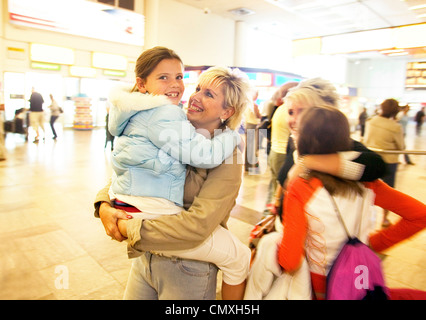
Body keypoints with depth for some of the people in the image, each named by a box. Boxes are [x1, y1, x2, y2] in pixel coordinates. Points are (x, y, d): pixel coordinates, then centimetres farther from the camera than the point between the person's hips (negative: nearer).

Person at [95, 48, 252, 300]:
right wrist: (104, 205, -14)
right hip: (144, 258, 5)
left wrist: (129, 229, -21)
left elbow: (198, 225, -28)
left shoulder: (227, 158, -19)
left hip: (188, 271, -5)